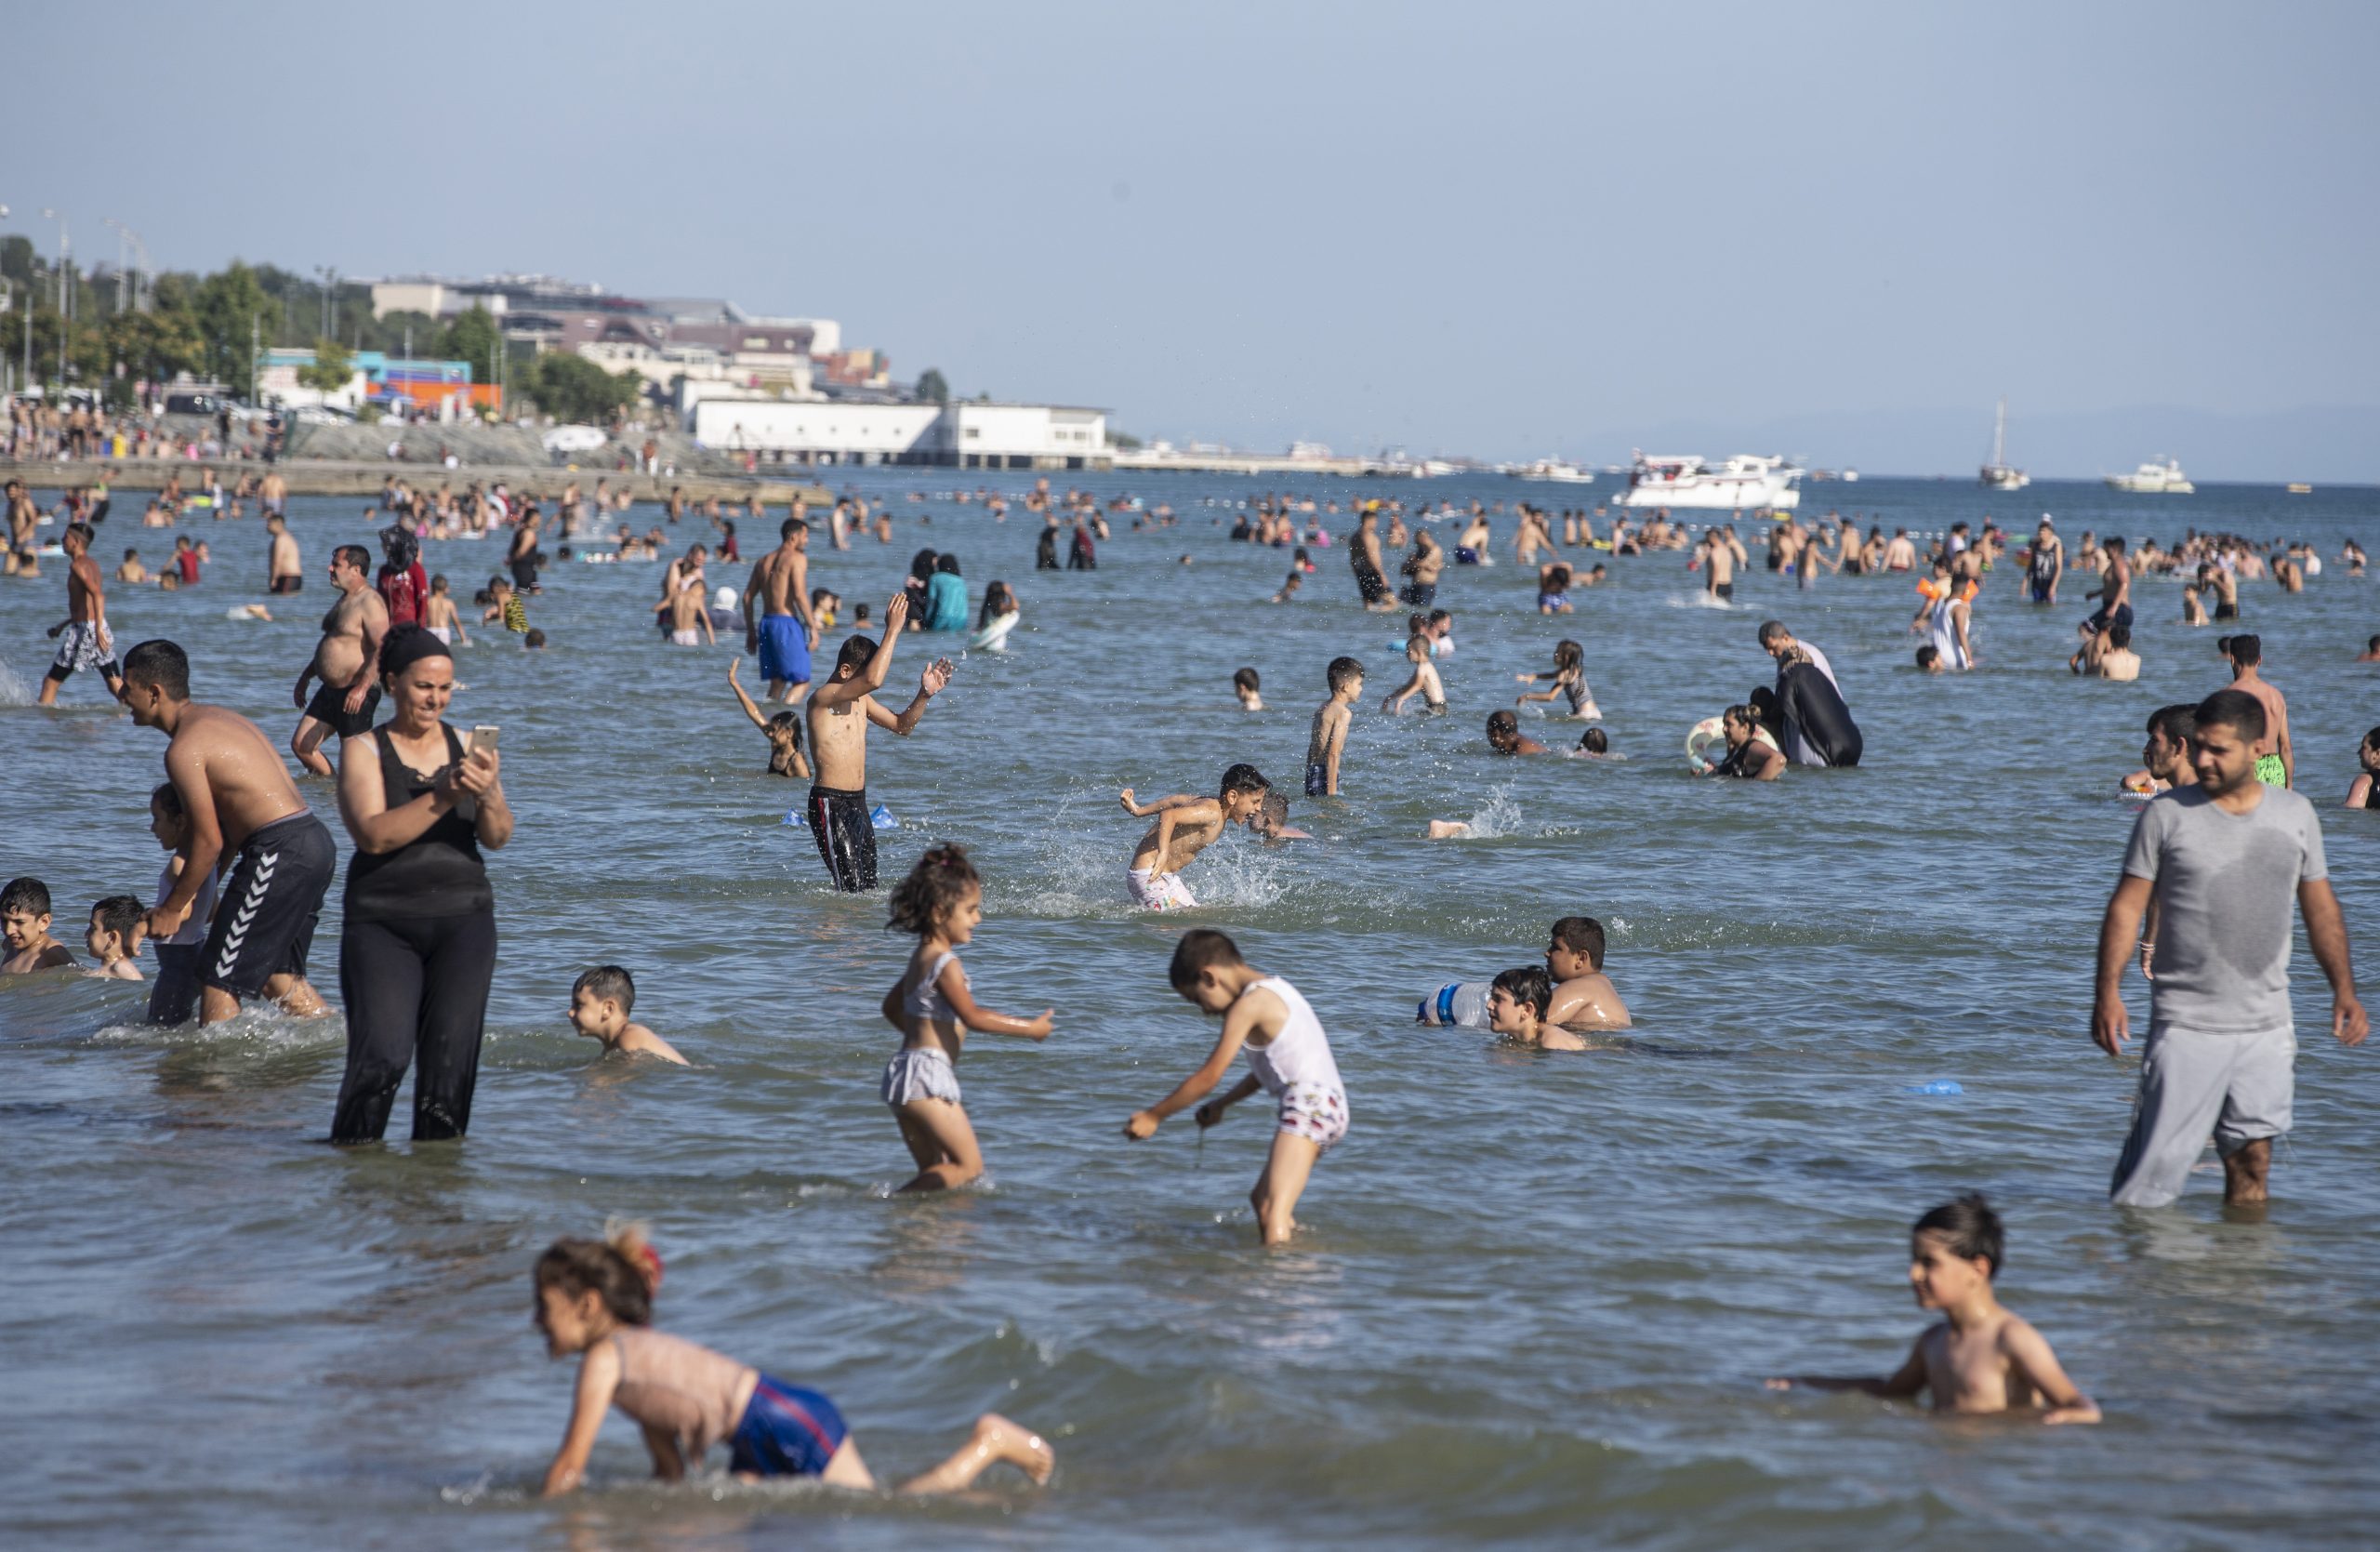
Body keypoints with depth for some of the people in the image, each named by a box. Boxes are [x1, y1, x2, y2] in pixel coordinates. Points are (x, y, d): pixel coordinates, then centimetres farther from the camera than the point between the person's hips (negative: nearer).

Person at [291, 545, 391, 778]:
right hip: (331, 690, 10)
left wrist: (363, 687, -34)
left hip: (356, 694, -10)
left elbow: (381, 650, -25)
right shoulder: (345, 600, 17)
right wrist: (305, 678, 28)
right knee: (301, 745, 8)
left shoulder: (370, 602, -15)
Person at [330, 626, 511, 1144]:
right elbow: (374, 835, -12)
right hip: (382, 921, -3)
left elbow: (497, 838, 0)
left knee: (451, 1058, -4)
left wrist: (488, 796, -22)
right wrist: (445, 796, -22)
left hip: (463, 920, 3)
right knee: (382, 1056, -16)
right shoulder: (364, 750, 2)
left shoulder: (467, 748, 10)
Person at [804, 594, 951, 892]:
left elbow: (900, 725, 24)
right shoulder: (823, 697, -15)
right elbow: (873, 679, -30)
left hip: (858, 803, 9)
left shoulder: (861, 700, 14)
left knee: (868, 891, 7)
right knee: (851, 892, -14)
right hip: (831, 805, -9)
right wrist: (893, 631, -24)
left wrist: (924, 695, 7)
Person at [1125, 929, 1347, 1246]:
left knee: (1273, 1214, -23)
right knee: (1261, 1199, 27)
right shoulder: (1273, 989, 18)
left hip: (1309, 1105, -10)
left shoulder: (1247, 1005, -10)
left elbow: (1208, 1077, -8)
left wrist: (1153, 1116, 0)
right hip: (1327, 1105, 10)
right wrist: (1222, 1104, 33)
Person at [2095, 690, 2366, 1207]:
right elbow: (2127, 905, -2)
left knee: (2252, 1164, 5)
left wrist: (2344, 989, 6)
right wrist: (2108, 991, -12)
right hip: (2187, 1024, -3)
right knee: (2157, 1164, -9)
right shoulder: (2166, 815, -2)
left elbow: (2321, 907, 15)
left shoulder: (2295, 814, 7)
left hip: (2267, 1027, 3)